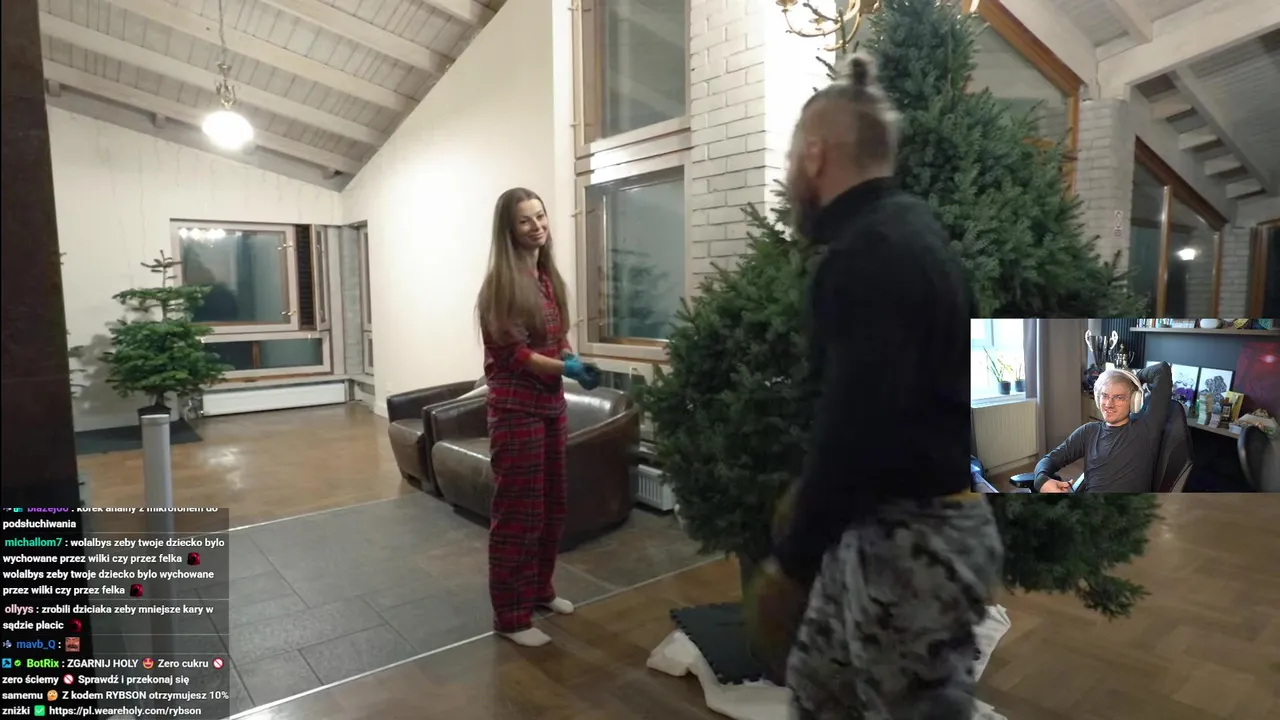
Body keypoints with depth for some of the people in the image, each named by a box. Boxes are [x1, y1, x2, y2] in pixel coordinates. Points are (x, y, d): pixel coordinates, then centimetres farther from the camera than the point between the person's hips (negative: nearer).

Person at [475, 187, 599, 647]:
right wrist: (565, 367, -23)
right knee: (518, 512, 0)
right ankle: (511, 616, 15)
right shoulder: (502, 281, -13)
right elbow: (511, 354, -17)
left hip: (551, 403, 8)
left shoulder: (549, 277, 10)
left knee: (552, 505, 18)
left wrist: (574, 361, -3)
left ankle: (540, 590, 36)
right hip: (516, 408, -8)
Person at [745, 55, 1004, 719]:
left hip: (916, 542, -10)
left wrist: (792, 561, -19)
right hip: (880, 527, 10)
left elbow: (856, 425, -28)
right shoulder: (899, 229, 10)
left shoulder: (870, 255, -22)